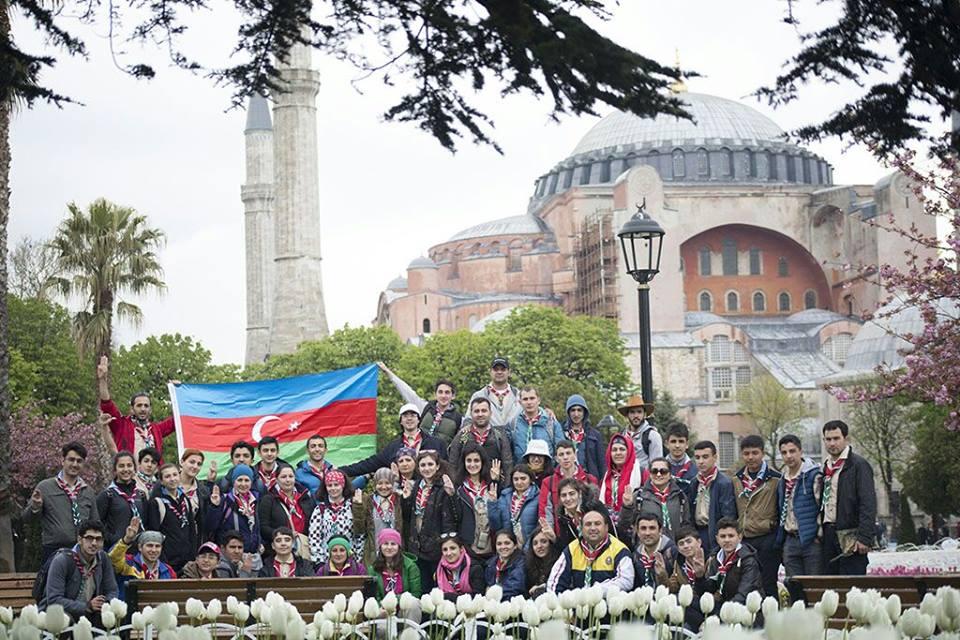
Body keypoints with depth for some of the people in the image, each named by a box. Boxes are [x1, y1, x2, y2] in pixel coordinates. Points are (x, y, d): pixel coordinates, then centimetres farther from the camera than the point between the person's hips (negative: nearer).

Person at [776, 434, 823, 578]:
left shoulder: (814, 475, -8)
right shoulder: (783, 480, 15)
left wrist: (819, 534, -13)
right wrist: (780, 538, 16)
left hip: (811, 540, -7)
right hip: (790, 542, 7)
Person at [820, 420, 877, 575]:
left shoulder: (858, 465, -6)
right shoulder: (827, 466, 18)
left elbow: (868, 504, -13)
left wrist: (864, 537, -19)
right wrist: (822, 531, 13)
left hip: (850, 537, -7)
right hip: (828, 535, 7)